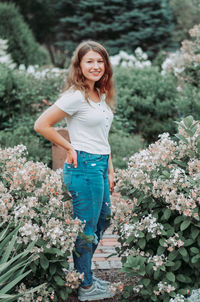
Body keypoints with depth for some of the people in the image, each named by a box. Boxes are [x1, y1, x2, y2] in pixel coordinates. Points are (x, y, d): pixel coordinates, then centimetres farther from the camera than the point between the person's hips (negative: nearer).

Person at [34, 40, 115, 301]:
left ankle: (83, 273, 35)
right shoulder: (76, 96, -15)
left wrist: (109, 169, 14)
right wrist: (70, 148, -9)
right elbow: (41, 125, -16)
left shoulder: (102, 95, 12)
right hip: (84, 167, -9)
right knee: (86, 228, 2)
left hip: (100, 165, 9)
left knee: (103, 220, 19)